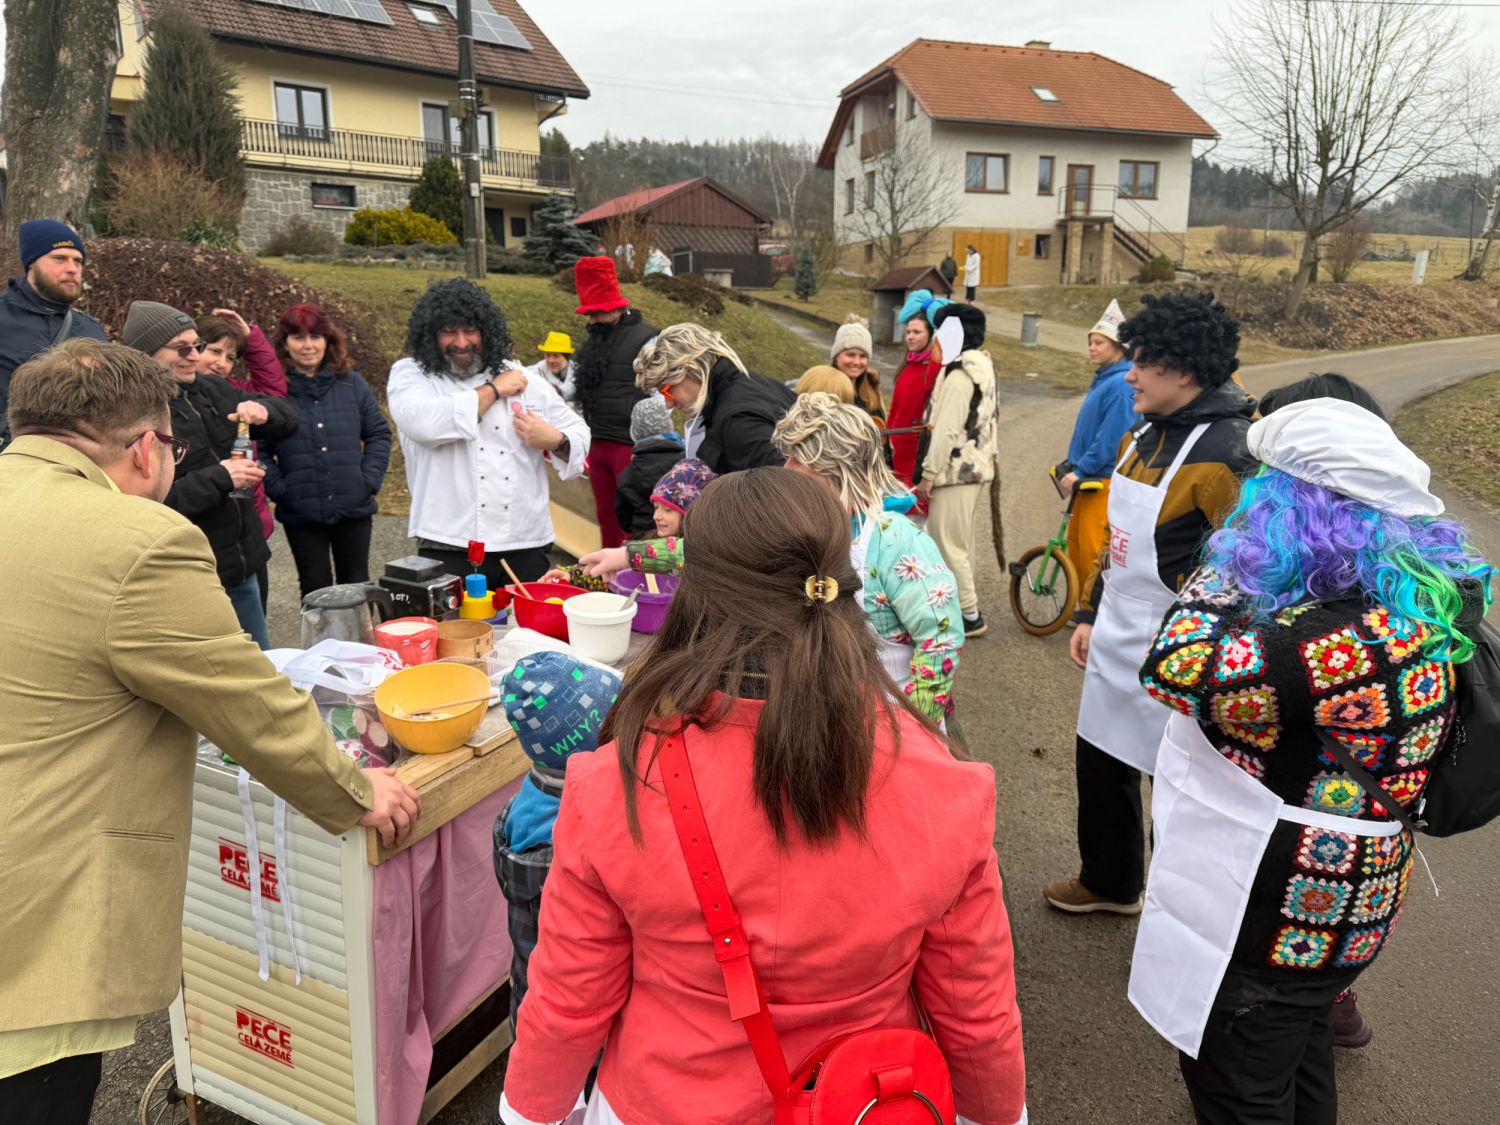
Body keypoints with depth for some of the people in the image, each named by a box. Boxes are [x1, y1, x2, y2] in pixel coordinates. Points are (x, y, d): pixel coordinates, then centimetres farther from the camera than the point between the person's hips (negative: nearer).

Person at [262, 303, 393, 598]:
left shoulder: (351, 383, 2)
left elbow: (379, 433, 7)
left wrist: (370, 479, -2)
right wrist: (279, 489, -12)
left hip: (354, 508, 2)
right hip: (301, 513, -2)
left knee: (357, 585, 14)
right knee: (315, 589, 10)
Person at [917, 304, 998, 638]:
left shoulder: (959, 375, -17)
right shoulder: (983, 368, 14)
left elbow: (948, 430, -21)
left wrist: (929, 474, -17)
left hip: (957, 470, -10)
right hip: (978, 466, 10)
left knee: (948, 544, -5)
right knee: (962, 541, 18)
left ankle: (969, 616, -1)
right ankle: (962, 604, 27)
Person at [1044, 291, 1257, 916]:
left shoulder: (1229, 454, -21)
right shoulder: (1144, 435, 7)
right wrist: (1090, 615, 17)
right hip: (1115, 646, 9)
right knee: (1100, 768, 21)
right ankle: (1108, 882, 44)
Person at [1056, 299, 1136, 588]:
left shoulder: (1121, 384, -17)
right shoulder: (1101, 379, 13)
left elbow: (1111, 438, -22)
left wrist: (1079, 472, -18)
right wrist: (1071, 463, 15)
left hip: (1105, 480, -10)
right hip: (1088, 477, 10)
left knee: (1093, 550, -6)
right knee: (1076, 544, 15)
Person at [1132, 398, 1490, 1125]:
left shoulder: (1336, 635, -33)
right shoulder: (1419, 592, -4)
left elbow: (1179, 669, -33)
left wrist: (1225, 568, -22)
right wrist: (1244, 573, -1)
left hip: (1274, 908, -9)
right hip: (1336, 897, 9)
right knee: (1297, 1057, 31)